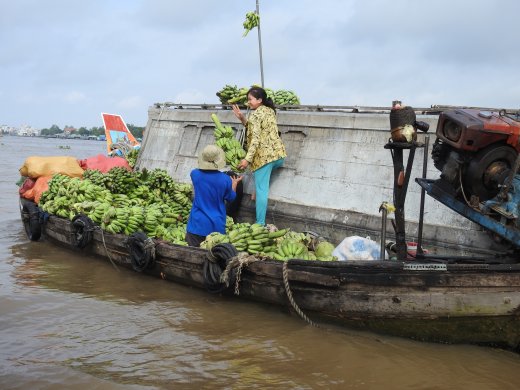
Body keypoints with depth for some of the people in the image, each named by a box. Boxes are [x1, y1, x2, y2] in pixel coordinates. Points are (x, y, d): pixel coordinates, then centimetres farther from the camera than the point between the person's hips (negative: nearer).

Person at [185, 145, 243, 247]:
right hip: (216, 226, 0)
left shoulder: (195, 174, -7)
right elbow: (231, 198, 7)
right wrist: (234, 183, 25)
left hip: (197, 224, 1)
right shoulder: (225, 179, -11)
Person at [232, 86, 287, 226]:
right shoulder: (270, 110, 16)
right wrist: (242, 118, 11)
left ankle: (260, 224, -5)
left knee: (261, 190, -5)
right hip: (279, 155, 8)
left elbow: (255, 138, -17)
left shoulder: (255, 114, -8)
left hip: (264, 156, -8)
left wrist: (247, 159, -19)